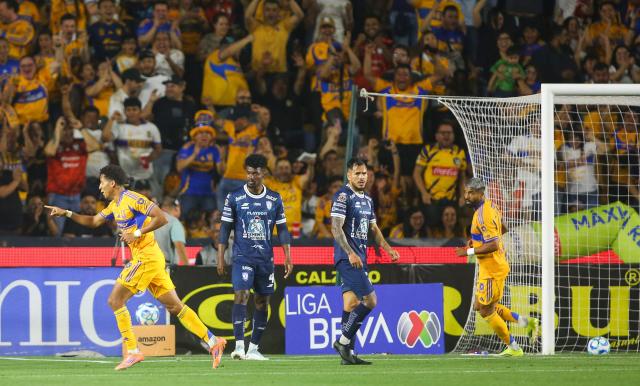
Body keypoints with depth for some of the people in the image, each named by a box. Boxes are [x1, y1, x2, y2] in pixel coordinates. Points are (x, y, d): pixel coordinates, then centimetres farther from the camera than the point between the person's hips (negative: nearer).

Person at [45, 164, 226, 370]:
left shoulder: (132, 199, -12)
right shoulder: (115, 205, 18)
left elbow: (161, 218, -17)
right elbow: (93, 221, 29)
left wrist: (137, 233, -17)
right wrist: (67, 214, 21)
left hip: (146, 257, -9)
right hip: (142, 258, 9)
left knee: (115, 300, -8)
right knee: (174, 305, 6)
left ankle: (132, 351, -8)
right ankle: (213, 341, 4)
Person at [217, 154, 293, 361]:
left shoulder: (274, 199, 6)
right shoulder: (234, 197, 0)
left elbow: (282, 229, 9)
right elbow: (225, 228, 3)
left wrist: (288, 257, 2)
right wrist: (220, 257, -2)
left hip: (265, 258, 3)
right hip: (242, 256, -3)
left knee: (262, 301, 5)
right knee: (241, 295, -18)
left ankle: (254, 348, 13)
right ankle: (239, 346, -23)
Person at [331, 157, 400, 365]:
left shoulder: (367, 200, 18)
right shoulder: (343, 196, -9)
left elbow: (373, 229, 28)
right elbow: (336, 228, -16)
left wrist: (388, 249, 16)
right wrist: (350, 253, -24)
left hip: (358, 257, 9)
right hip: (347, 256, -9)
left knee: (352, 302, 7)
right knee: (369, 300, -15)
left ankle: (347, 352, 7)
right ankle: (344, 341, -9)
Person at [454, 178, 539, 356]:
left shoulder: (483, 215, -23)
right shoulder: (490, 205, 8)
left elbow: (493, 245, -28)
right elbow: (502, 228, 24)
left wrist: (470, 251, -21)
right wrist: (477, 240, 16)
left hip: (491, 269, -10)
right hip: (487, 267, 10)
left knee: (486, 311, -1)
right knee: (480, 306, 17)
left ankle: (513, 348, 9)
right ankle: (525, 321, 17)